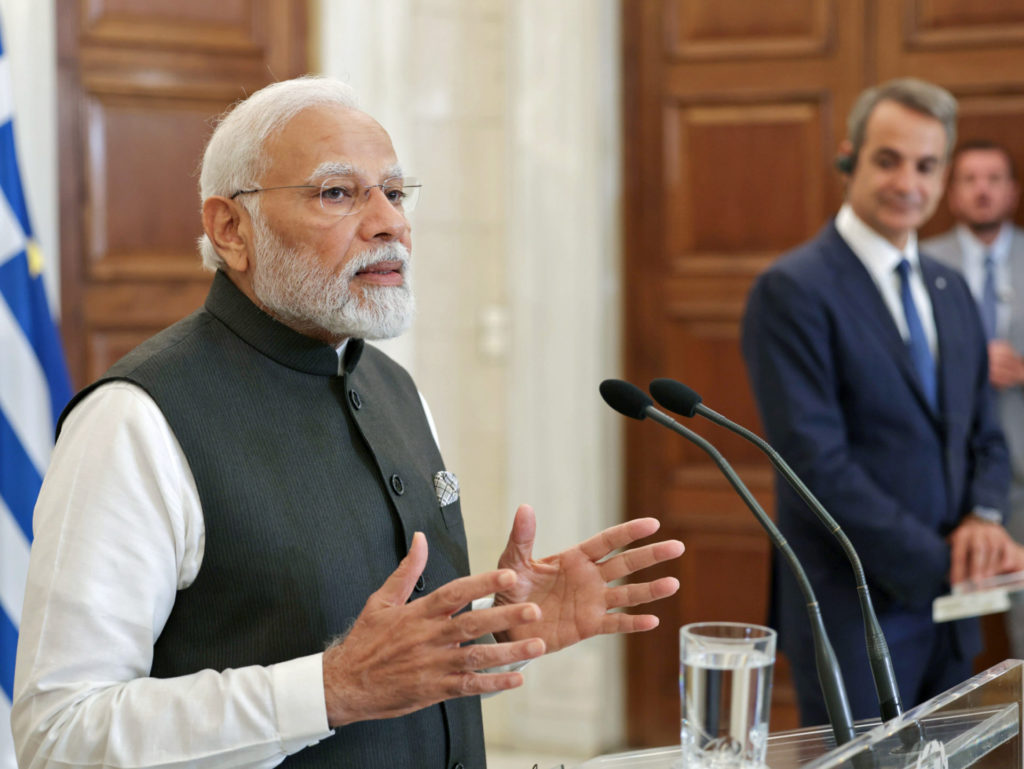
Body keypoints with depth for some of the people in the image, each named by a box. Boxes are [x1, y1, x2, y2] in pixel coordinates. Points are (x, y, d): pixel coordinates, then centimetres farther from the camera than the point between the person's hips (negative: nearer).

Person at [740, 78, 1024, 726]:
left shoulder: (951, 290, 13)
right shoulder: (793, 290, -11)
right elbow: (818, 464, -17)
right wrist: (941, 561, -16)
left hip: (947, 613, 7)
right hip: (854, 617, -7)